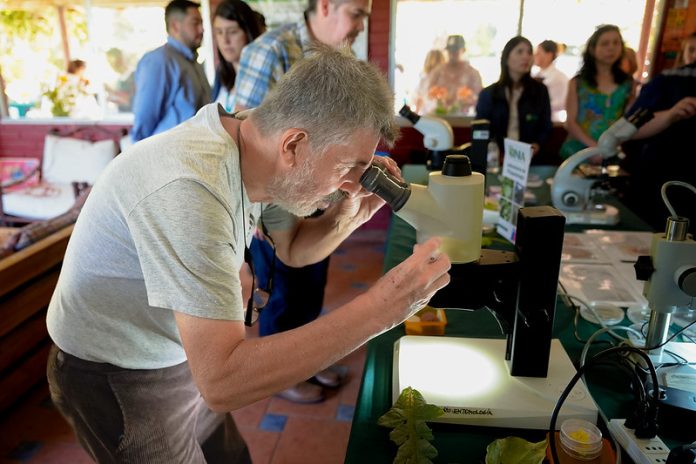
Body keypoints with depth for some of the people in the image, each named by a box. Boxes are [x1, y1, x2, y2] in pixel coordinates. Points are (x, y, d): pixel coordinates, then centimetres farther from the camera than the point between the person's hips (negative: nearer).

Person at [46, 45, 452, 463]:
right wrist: (380, 308, -40)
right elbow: (222, 382, -39)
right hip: (116, 381, -6)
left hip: (183, 358, 7)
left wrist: (352, 214, -15)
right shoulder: (188, 189, -37)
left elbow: (292, 248, 6)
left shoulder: (254, 152, -11)